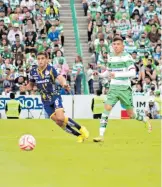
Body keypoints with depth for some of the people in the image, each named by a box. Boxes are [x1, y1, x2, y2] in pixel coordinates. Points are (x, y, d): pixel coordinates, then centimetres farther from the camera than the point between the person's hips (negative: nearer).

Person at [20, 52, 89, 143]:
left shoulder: (51, 69, -13)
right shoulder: (33, 71, 0)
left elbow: (60, 78, -29)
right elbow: (31, 85, 12)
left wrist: (64, 84, -52)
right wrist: (25, 88, -11)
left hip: (55, 96, -4)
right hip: (46, 101, 4)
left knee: (61, 118, -25)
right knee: (59, 122, -2)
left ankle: (81, 129, -4)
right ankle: (80, 135, 13)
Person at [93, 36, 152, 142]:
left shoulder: (127, 57, -10)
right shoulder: (110, 57, 7)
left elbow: (133, 73, -20)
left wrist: (117, 74, -28)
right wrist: (100, 75, 1)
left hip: (125, 89, -3)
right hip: (113, 88, 4)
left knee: (130, 114, 5)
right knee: (107, 107, -17)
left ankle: (145, 120, 38)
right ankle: (101, 135, -18)